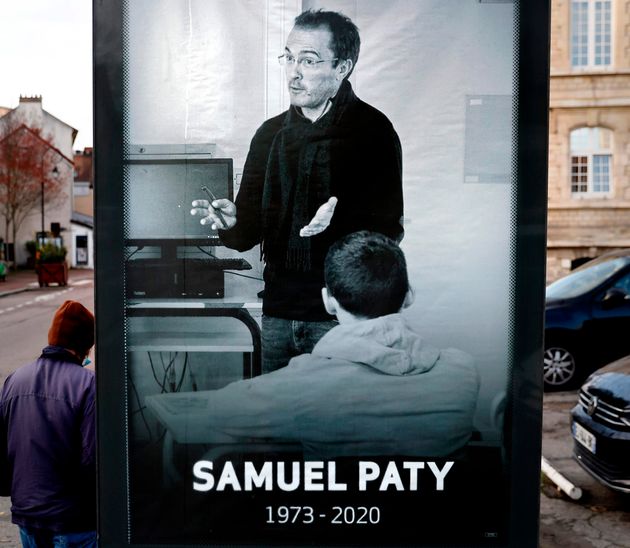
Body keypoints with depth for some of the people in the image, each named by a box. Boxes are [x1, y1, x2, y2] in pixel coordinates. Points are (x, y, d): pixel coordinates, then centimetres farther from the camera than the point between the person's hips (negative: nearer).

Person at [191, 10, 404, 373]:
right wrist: (231, 222, -11)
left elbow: (389, 230, -10)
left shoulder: (373, 130, -5)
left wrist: (338, 221, -28)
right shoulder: (271, 133, 10)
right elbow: (251, 230, 10)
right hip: (278, 312, 5)